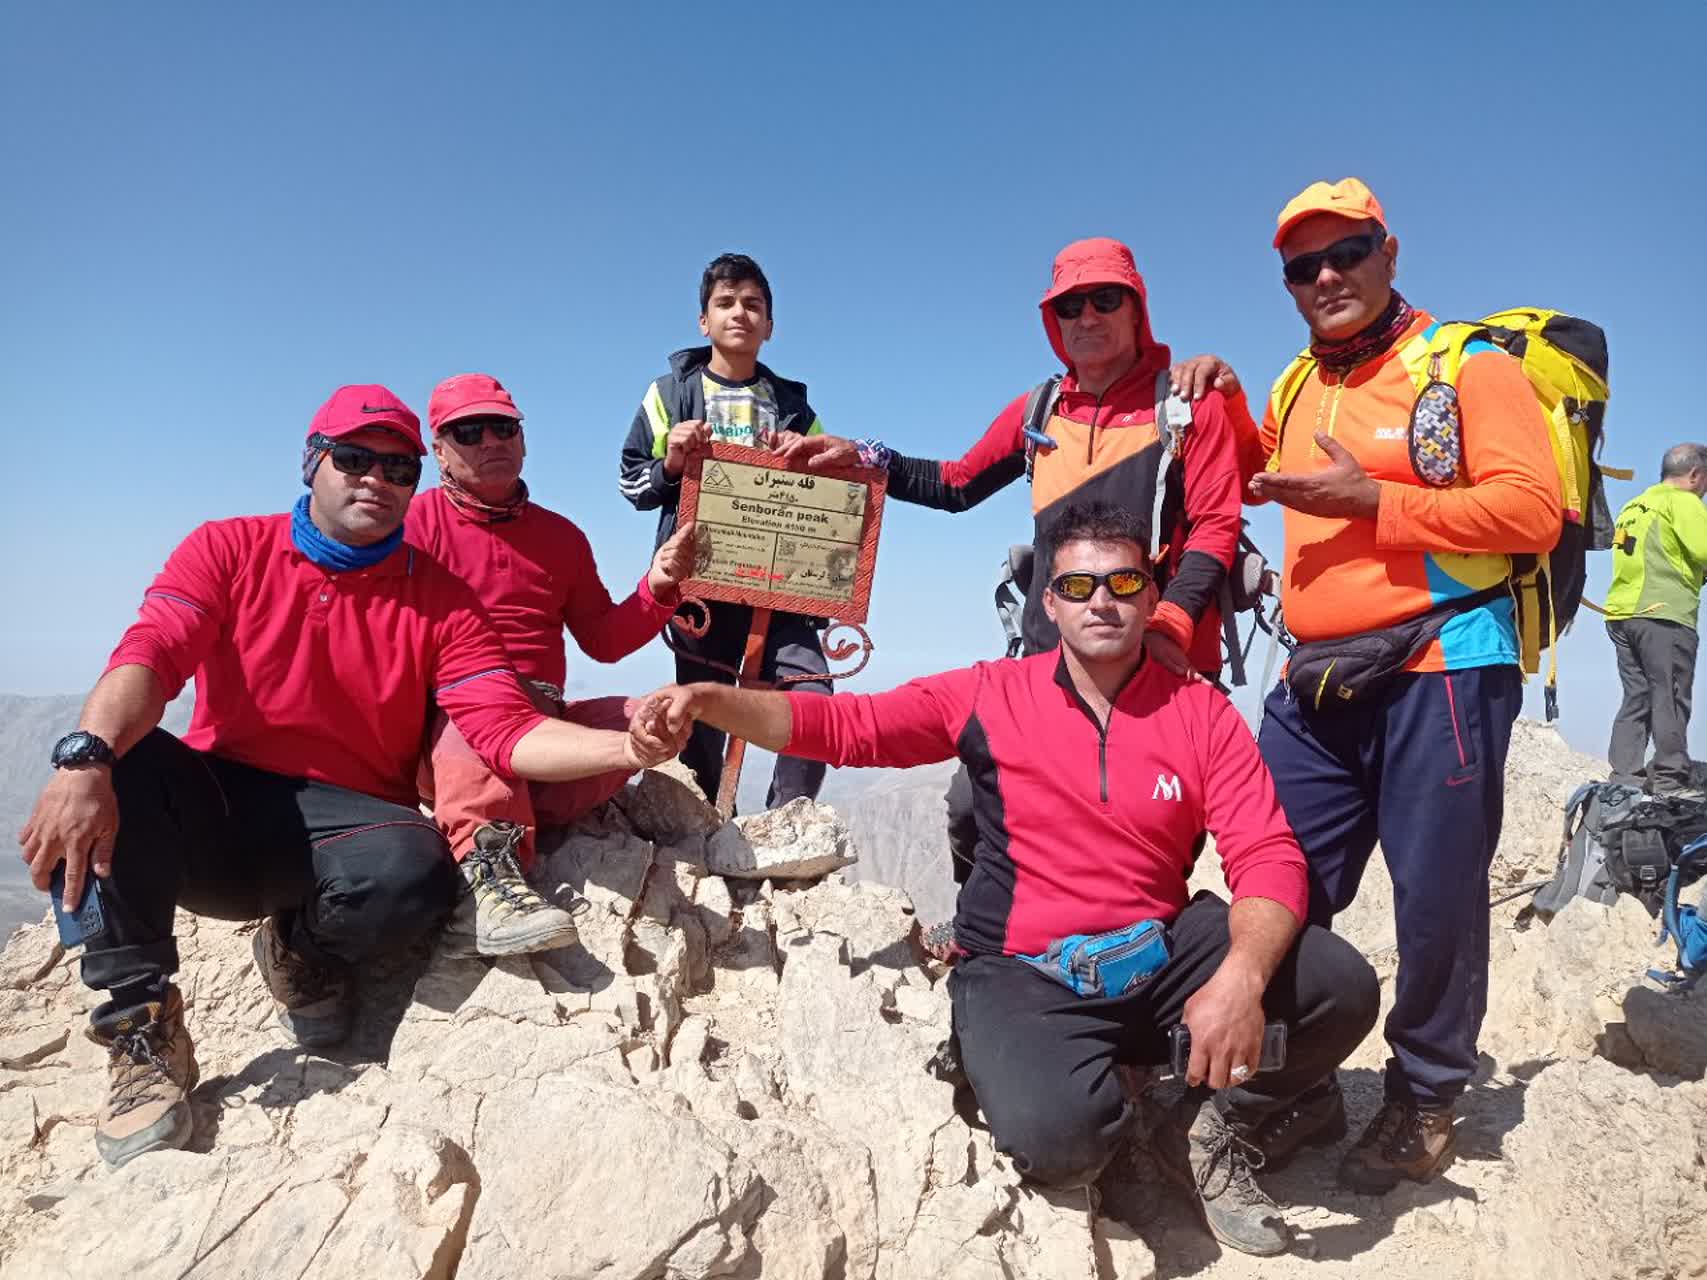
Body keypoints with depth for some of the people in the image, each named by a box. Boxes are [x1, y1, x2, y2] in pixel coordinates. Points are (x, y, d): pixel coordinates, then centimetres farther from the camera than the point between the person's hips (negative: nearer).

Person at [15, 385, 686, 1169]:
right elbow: (149, 657, -15)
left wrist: (624, 748, -31)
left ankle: (303, 951, 4)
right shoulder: (228, 550, 2)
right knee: (120, 765, -29)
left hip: (341, 829, 0)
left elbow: (505, 730, -12)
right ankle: (142, 1030, -14)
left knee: (419, 869, -33)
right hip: (209, 814, 1)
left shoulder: (441, 600, 0)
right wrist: (85, 759, -36)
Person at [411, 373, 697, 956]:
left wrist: (658, 587, 1)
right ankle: (486, 869, -52)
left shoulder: (559, 535, 19)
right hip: (442, 726, -4)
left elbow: (603, 639, 18)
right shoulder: (417, 521, 4)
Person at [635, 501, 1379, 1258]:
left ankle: (1217, 1132, 10)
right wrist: (709, 699, -16)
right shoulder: (993, 696, -3)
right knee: (1052, 1133, -31)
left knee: (1342, 986, -19)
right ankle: (1106, 1118, 11)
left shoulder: (1201, 712, -2)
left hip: (1161, 951, 2)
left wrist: (1242, 976, -31)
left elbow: (1269, 857, -10)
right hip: (1026, 969, -2)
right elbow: (844, 726, -2)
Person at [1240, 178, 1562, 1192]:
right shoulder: (1299, 388, 18)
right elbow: (1261, 477, 37)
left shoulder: (1467, 364, -1)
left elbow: (1534, 510, -12)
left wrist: (1372, 499, -16)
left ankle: (1425, 1101, 23)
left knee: (1437, 900, 1)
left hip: (1439, 671, -5)